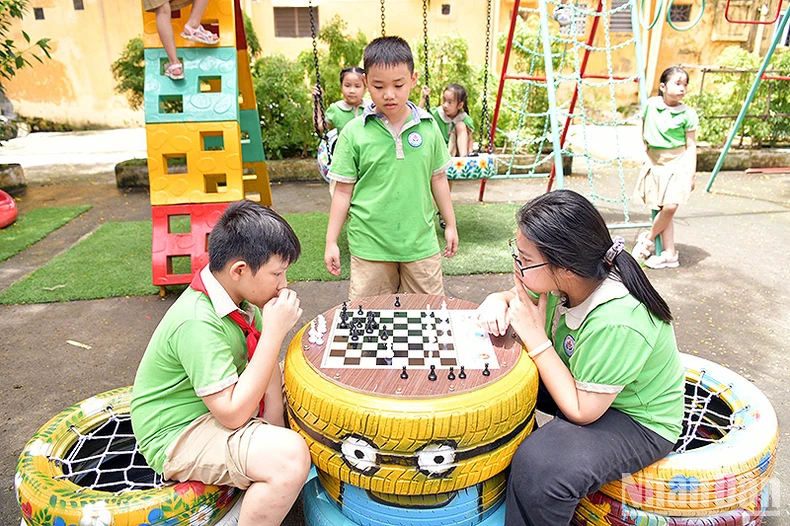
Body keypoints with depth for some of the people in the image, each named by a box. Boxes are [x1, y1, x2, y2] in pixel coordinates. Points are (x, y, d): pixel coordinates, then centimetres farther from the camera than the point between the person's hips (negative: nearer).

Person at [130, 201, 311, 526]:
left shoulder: (235, 293, -5)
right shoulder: (197, 323, -31)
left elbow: (265, 366, 0)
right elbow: (233, 414, -31)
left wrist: (276, 430, -10)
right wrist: (274, 331, -32)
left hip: (220, 404, 9)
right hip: (179, 436, -9)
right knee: (291, 458, -31)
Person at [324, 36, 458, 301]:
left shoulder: (428, 127, 0)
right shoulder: (354, 132, -6)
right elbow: (343, 190, 0)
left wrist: (450, 225, 16)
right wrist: (331, 242, 1)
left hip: (420, 241, 2)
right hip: (369, 244, -1)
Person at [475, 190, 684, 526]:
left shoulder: (616, 324, -37)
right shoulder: (564, 279, -17)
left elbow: (581, 412, -27)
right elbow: (519, 295, 4)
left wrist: (536, 337, -29)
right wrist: (499, 301, -20)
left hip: (637, 421, -8)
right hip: (583, 384, 8)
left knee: (539, 466, -32)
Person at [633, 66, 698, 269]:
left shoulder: (688, 114, -5)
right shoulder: (650, 104, -1)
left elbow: (691, 145, -2)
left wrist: (691, 174, -6)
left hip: (678, 162, -2)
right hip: (655, 162, 2)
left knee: (670, 206, -17)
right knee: (663, 209, 1)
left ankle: (648, 238, 8)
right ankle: (670, 254, 7)